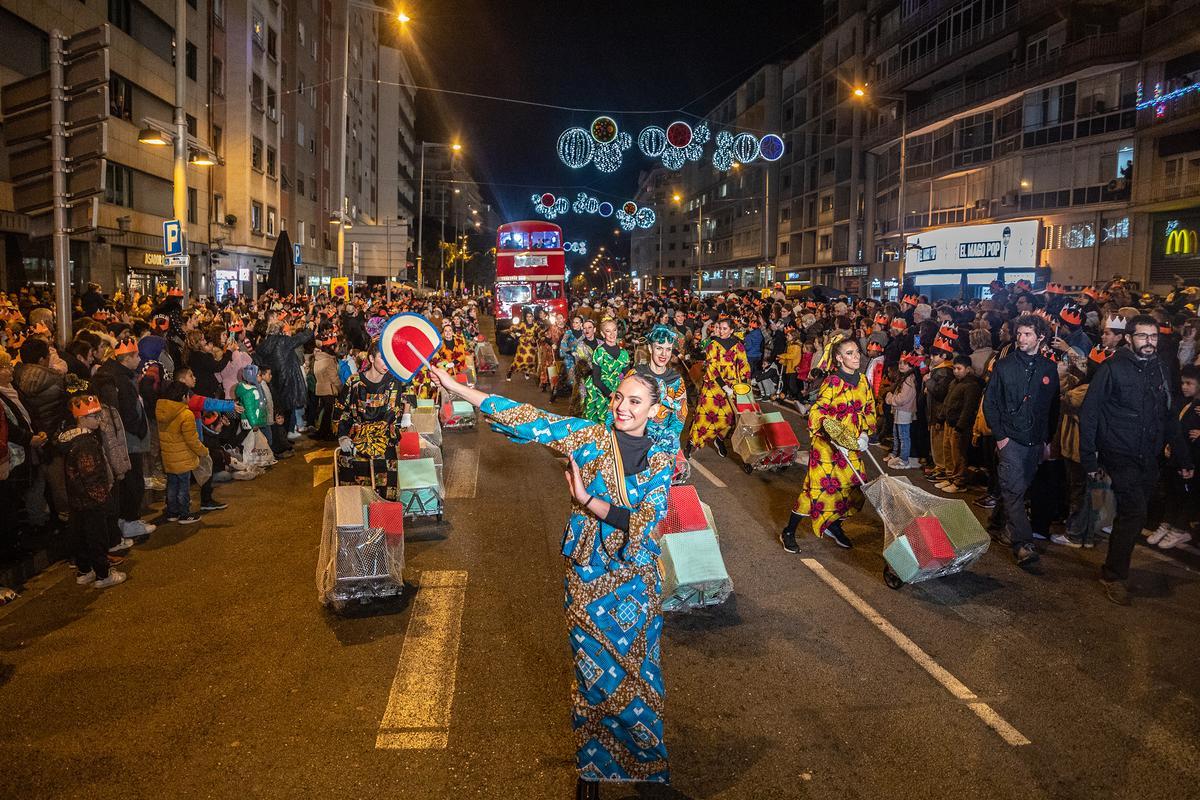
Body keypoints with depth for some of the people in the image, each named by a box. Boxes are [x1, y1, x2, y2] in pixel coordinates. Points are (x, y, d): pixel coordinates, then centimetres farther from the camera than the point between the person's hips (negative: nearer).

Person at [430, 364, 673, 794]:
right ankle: (593, 764, 32)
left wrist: (586, 499, -21)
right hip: (587, 577, -1)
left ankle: (643, 761, 36)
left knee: (636, 672, 12)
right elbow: (527, 420, -14)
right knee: (594, 674, 9)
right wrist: (455, 387, -20)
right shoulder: (589, 436, -6)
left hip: (637, 580, 1)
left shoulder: (661, 458, -3)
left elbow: (644, 523, -14)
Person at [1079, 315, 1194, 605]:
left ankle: (1115, 571, 26)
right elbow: (1089, 414, -8)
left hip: (1149, 459, 6)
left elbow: (1170, 417, 15)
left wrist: (1182, 458, 12)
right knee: (1135, 513, -13)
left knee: (1131, 515, 11)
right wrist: (1089, 458, -11)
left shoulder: (1160, 369, 9)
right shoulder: (1113, 368, -8)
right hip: (1120, 456, -5)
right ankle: (1114, 575, 1)